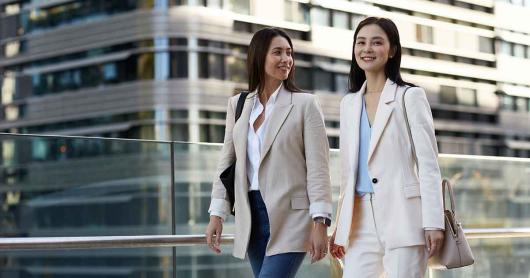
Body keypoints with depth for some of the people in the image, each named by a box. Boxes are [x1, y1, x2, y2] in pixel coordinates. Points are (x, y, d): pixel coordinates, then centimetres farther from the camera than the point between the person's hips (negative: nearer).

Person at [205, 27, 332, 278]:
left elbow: (318, 167, -5)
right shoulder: (238, 105, 11)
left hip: (290, 217, -5)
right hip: (251, 215, 5)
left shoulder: (305, 104, -1)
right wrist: (217, 214, 6)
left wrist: (320, 222, -12)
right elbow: (226, 162, 13)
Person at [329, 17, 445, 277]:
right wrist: (340, 227, 14)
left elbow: (428, 164, -4)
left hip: (403, 216, -5)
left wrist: (433, 222, -12)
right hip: (361, 218, 5)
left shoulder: (410, 97, 1)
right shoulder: (349, 103, 15)